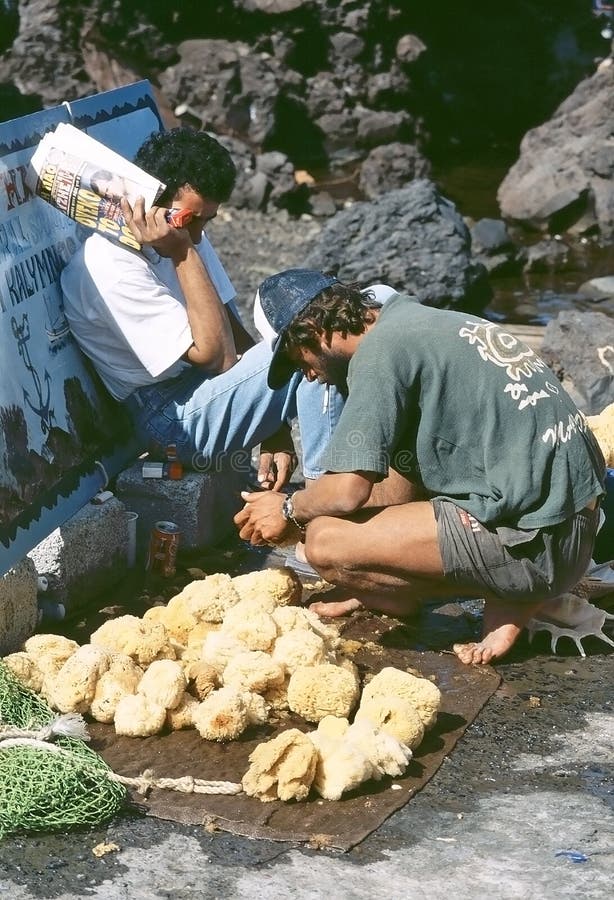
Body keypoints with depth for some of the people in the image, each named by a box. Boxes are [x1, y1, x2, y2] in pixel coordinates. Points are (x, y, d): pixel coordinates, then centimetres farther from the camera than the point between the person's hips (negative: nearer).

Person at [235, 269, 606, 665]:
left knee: (326, 541, -14)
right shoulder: (430, 321, 18)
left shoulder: (381, 350, -10)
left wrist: (290, 510, 7)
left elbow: (349, 490, -15)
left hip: (537, 542, -10)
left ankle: (509, 599, 1)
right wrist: (306, 513, 27)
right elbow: (403, 477, 26)